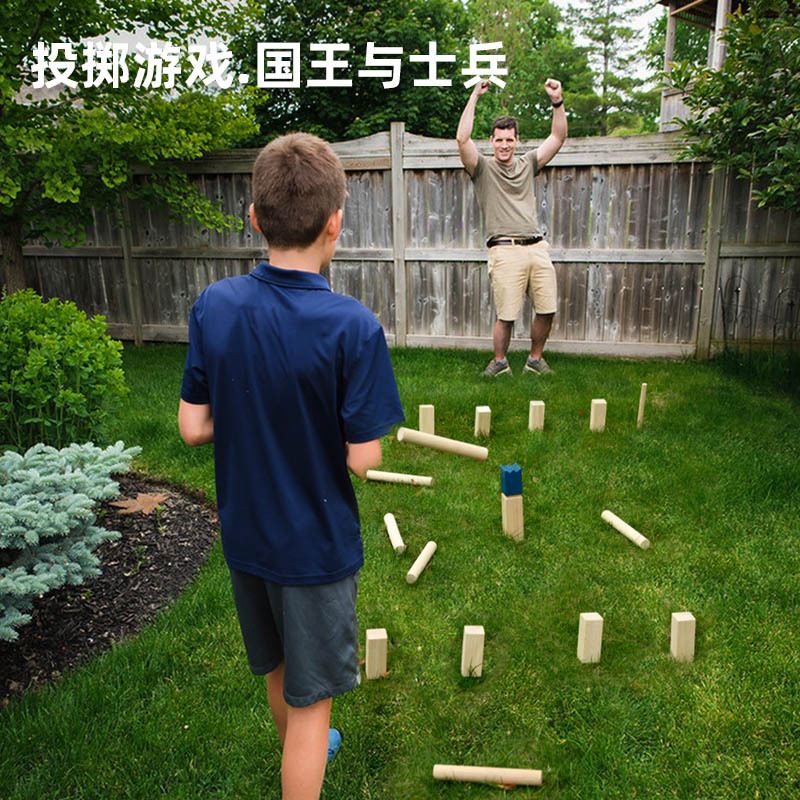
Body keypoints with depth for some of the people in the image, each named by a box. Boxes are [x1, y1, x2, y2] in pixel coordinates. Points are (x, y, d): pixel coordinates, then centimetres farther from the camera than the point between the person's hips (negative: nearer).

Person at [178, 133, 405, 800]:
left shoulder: (214, 306, -11)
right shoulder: (352, 327, -25)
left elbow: (194, 427, -7)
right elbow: (363, 458, -21)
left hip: (245, 533, 6)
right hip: (316, 544, -6)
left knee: (277, 666, 29)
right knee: (312, 699, 13)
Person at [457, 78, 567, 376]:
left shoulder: (527, 165, 19)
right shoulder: (483, 168, 7)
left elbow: (558, 137, 15)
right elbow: (462, 139, -8)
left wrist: (557, 102, 3)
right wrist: (474, 97, -7)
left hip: (537, 248, 4)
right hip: (505, 250, -4)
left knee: (547, 310, 2)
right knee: (506, 315, -6)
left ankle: (535, 358, 22)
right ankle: (500, 361, 16)